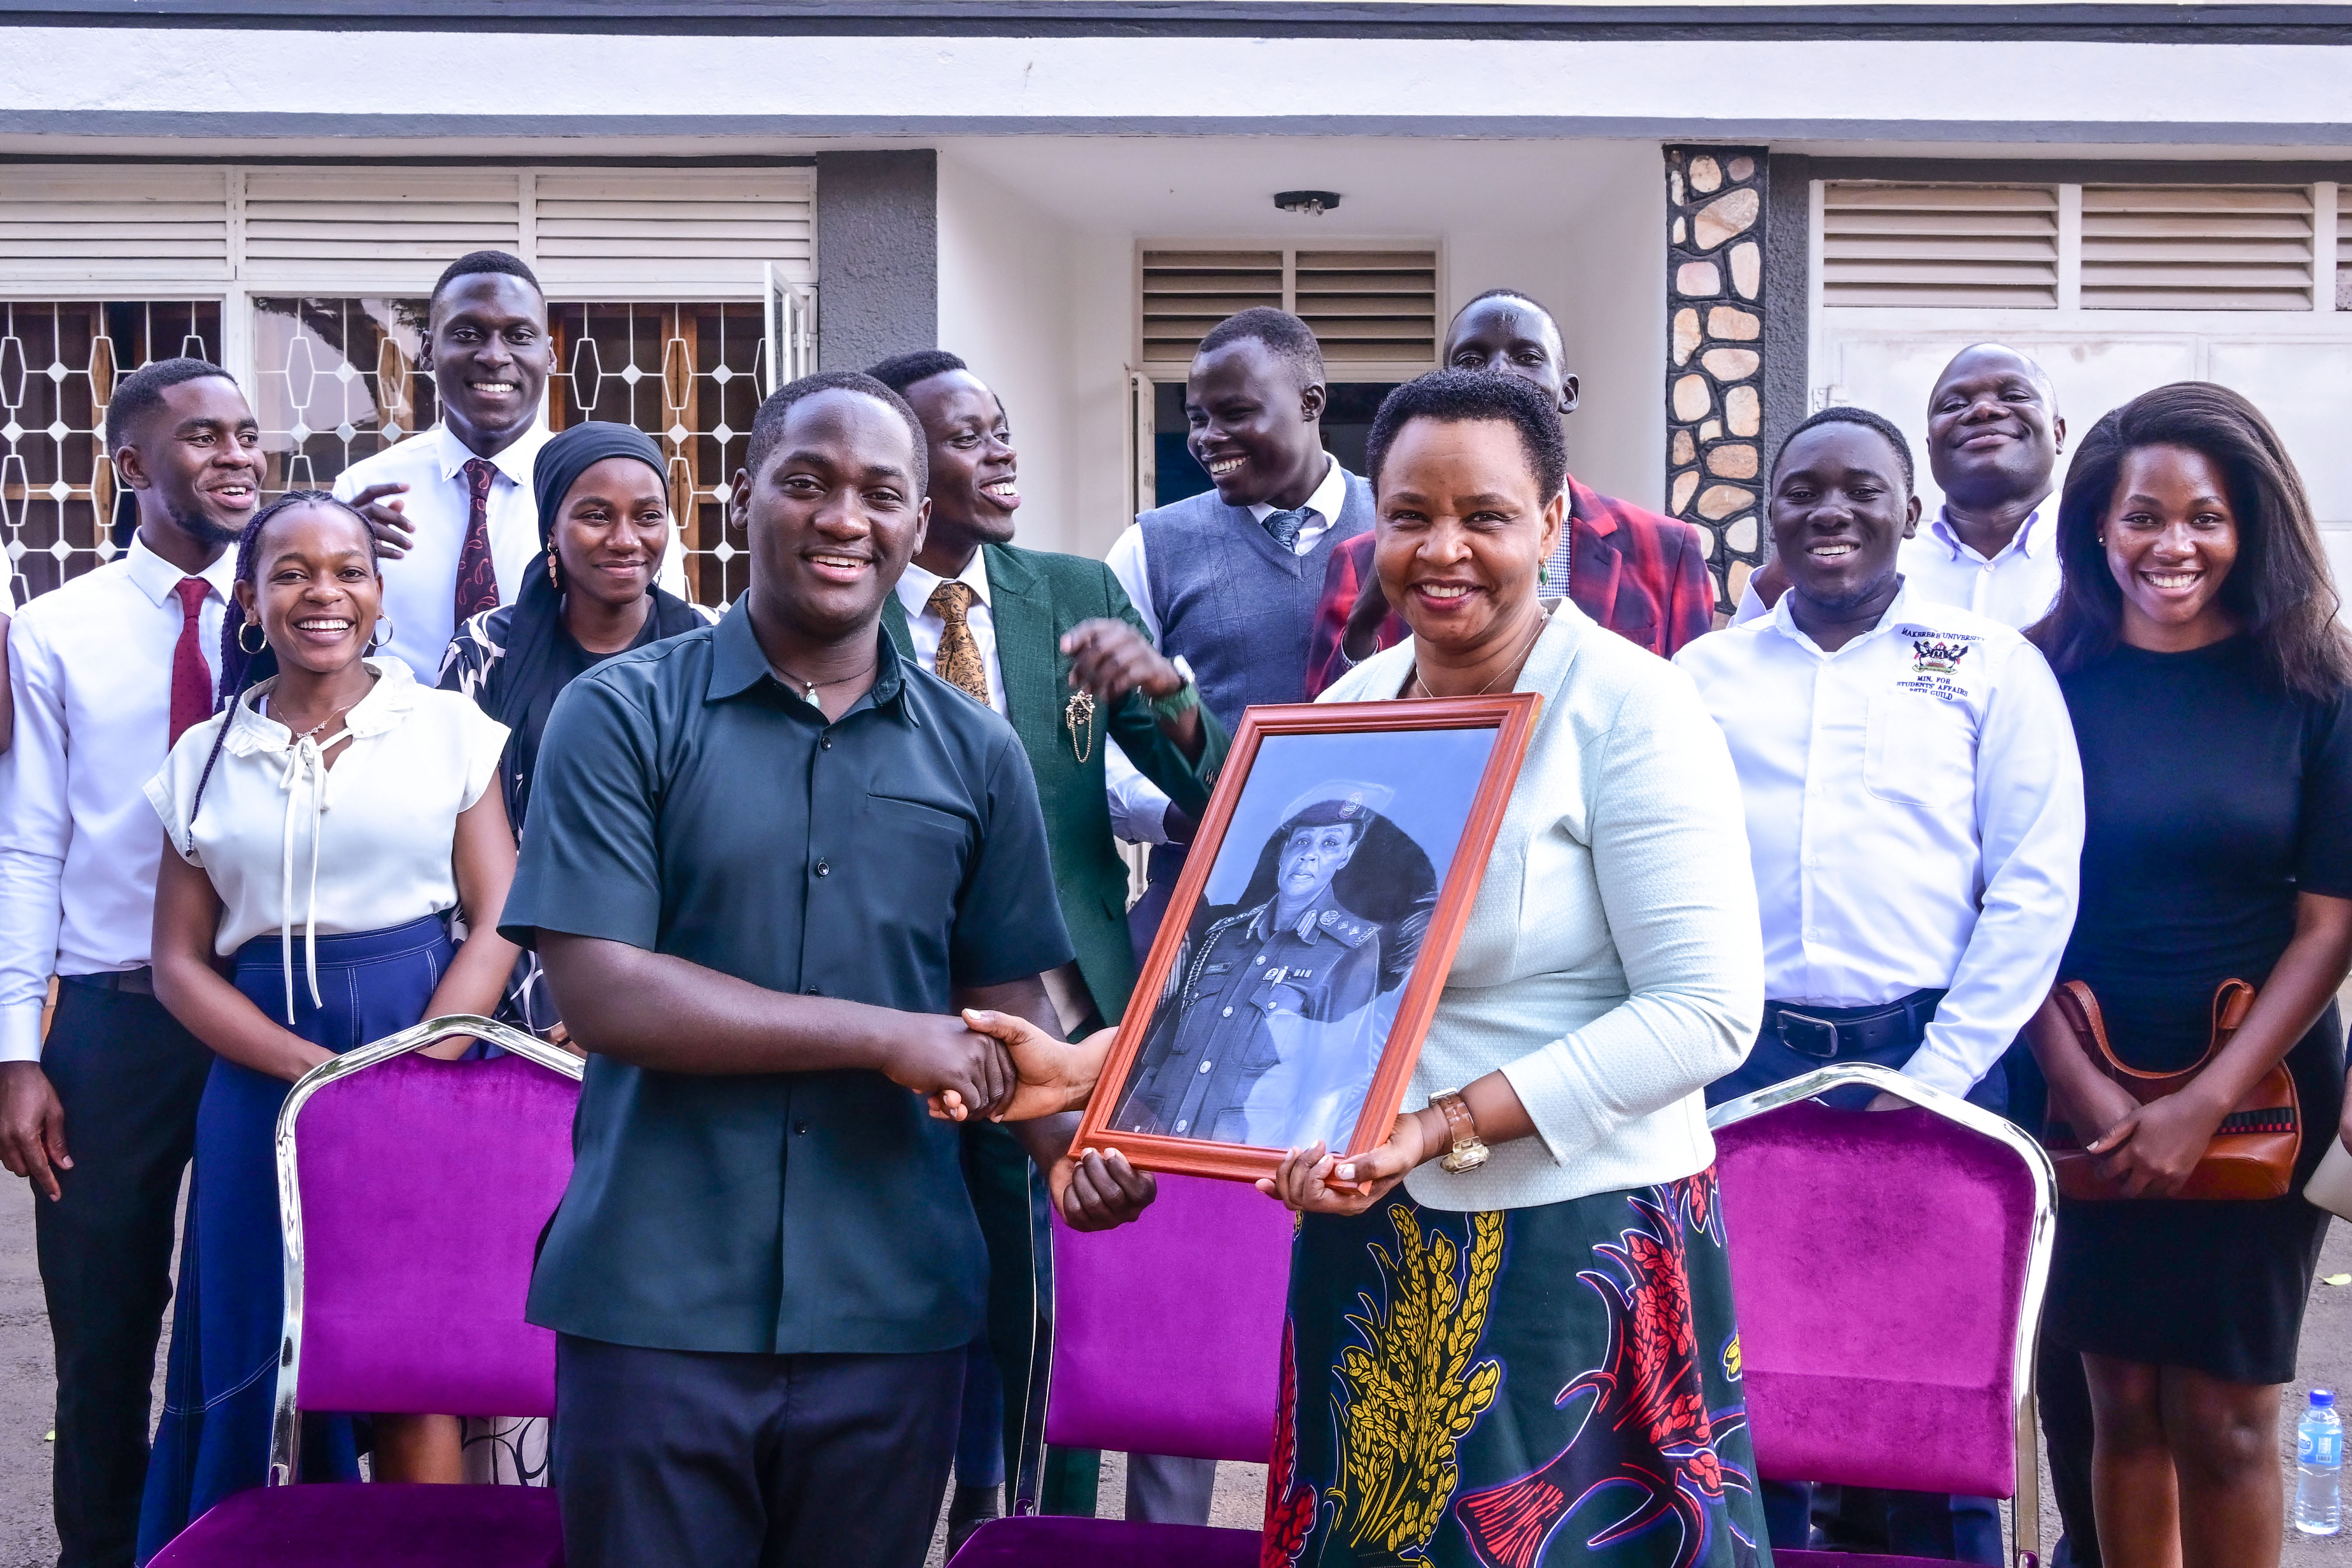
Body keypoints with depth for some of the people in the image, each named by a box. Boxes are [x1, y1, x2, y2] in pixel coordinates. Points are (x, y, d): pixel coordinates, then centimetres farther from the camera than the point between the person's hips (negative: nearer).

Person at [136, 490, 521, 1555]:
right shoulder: (205, 757, 9)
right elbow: (181, 961, 5)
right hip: (263, 1077, 2)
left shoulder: (447, 728, 3)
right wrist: (316, 1070, -10)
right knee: (266, 1356, 6)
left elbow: (498, 920, -2)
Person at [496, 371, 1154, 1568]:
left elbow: (1008, 1001, 8)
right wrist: (884, 1036, -14)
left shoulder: (976, 753, 6)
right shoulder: (621, 716, -4)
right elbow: (598, 989, -12)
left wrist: (1069, 1146, -13)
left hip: (893, 1309, 3)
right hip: (654, 1303, -2)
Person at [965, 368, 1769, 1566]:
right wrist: (1087, 1068, -7)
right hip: (1367, 1244, 6)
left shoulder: (1629, 707, -12)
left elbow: (1705, 1010, -18)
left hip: (1576, 1241, -6)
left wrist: (1436, 1127, -24)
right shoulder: (1347, 710, 7)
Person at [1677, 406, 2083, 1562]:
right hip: (1736, 1067, 2)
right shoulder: (1706, 672, 10)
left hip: (1927, 1062, -1)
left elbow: (2035, 887, -2)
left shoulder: (1992, 668, 5)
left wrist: (1934, 1078, -7)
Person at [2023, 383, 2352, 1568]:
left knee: (2222, 1415, 3)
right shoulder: (2050, 679, 0)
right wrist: (2077, 1079, -11)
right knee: (2123, 1402, 6)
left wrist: (2205, 1106, -11)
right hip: (2092, 1098, 1)